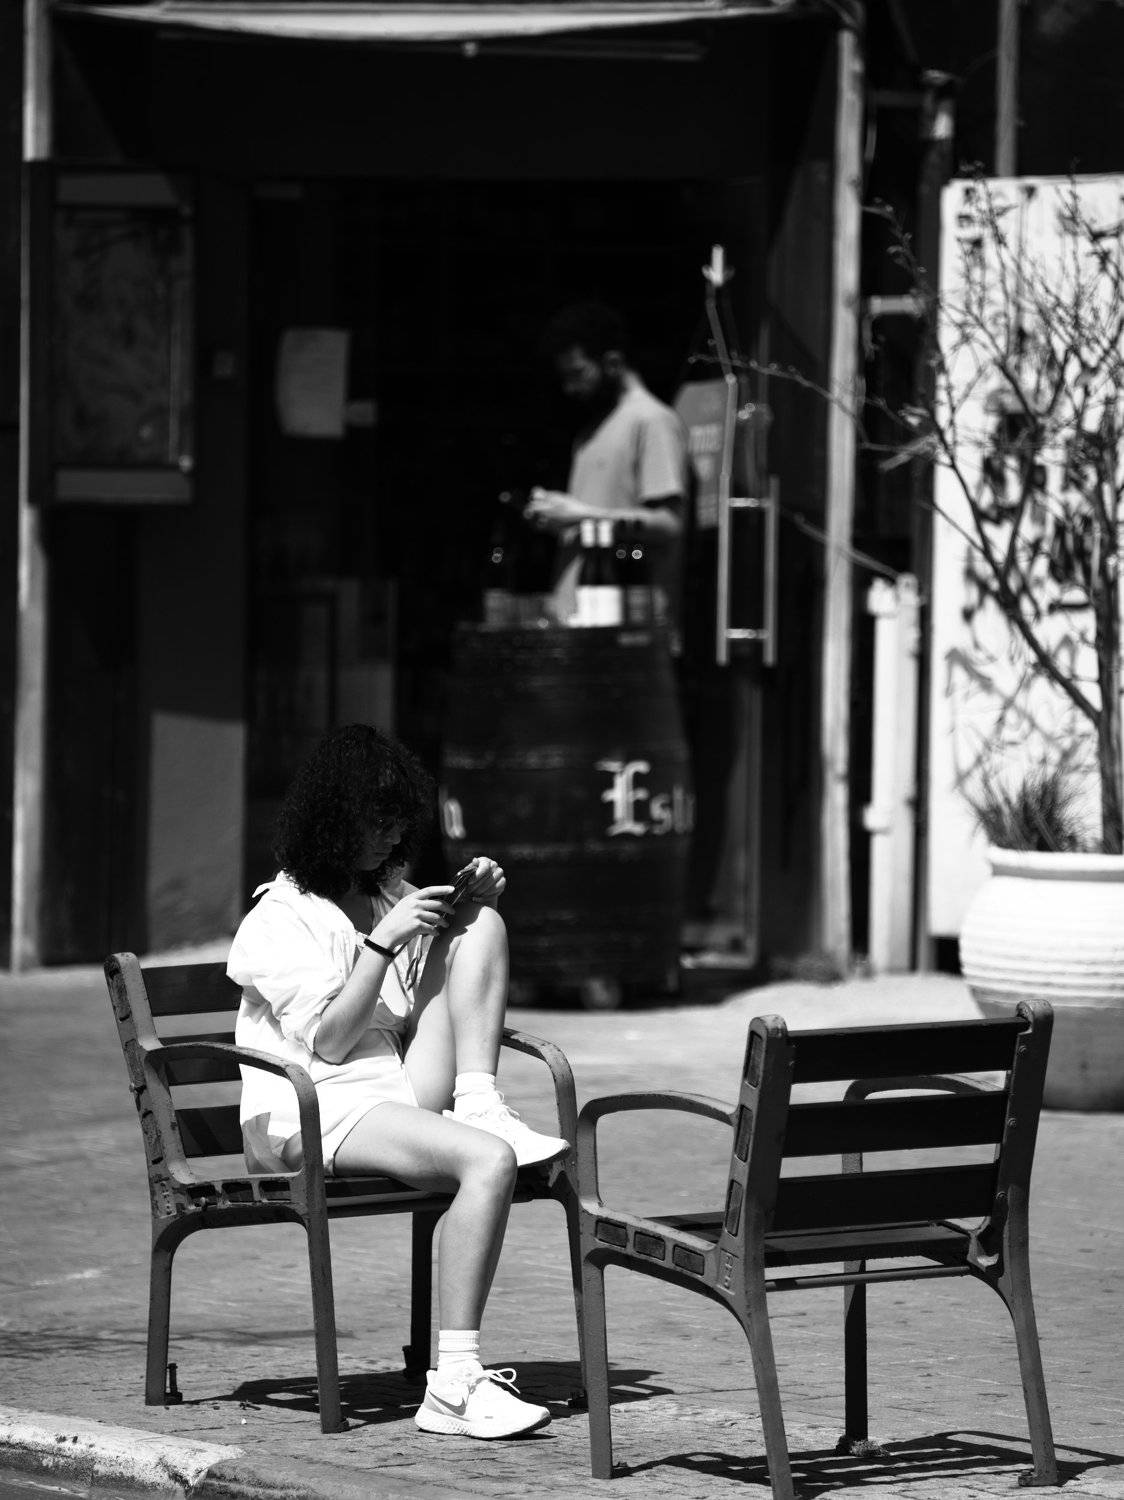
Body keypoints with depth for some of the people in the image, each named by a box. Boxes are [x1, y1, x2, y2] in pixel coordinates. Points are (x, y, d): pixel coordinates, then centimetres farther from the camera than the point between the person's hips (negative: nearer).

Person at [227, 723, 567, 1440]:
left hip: (407, 1096, 7)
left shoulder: (392, 894, 20)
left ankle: (480, 1103, -15)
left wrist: (476, 903, 5)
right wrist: (383, 941, -18)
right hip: (308, 1113, -7)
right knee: (490, 1161, -35)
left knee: (481, 921, -3)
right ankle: (454, 1386, -39)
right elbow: (328, 1042, -12)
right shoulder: (279, 919, -3)